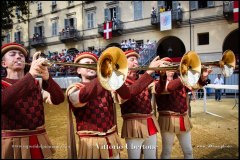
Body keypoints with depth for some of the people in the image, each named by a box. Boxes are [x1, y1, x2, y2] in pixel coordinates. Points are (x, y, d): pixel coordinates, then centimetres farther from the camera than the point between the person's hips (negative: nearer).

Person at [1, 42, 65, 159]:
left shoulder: (37, 84, 9)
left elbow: (58, 99, -7)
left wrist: (47, 78, -24)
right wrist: (30, 75, -28)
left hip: (39, 142, 3)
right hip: (11, 143, -2)